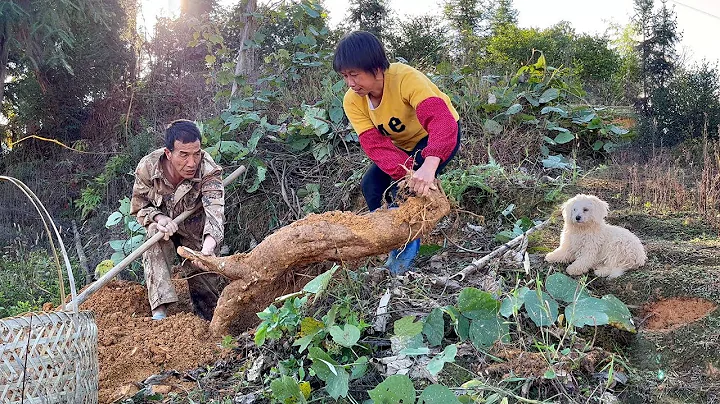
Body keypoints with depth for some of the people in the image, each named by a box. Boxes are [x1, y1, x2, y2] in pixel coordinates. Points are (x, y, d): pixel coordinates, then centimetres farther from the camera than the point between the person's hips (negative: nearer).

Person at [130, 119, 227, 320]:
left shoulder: (209, 170, -32)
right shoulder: (147, 167, -25)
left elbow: (215, 210, -47)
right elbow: (138, 207, -9)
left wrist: (207, 249, -66)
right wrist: (158, 217, -33)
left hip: (197, 231, -1)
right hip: (165, 223, 1)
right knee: (154, 232, -32)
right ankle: (159, 310, -34)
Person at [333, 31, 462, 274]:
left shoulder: (406, 78, -35)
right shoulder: (352, 101, -18)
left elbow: (442, 120, -48)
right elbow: (376, 144, -28)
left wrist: (428, 165, -65)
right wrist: (406, 172, -47)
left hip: (439, 136, -5)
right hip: (402, 144, 6)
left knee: (410, 188, -27)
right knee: (371, 186, -13)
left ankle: (408, 246, -3)